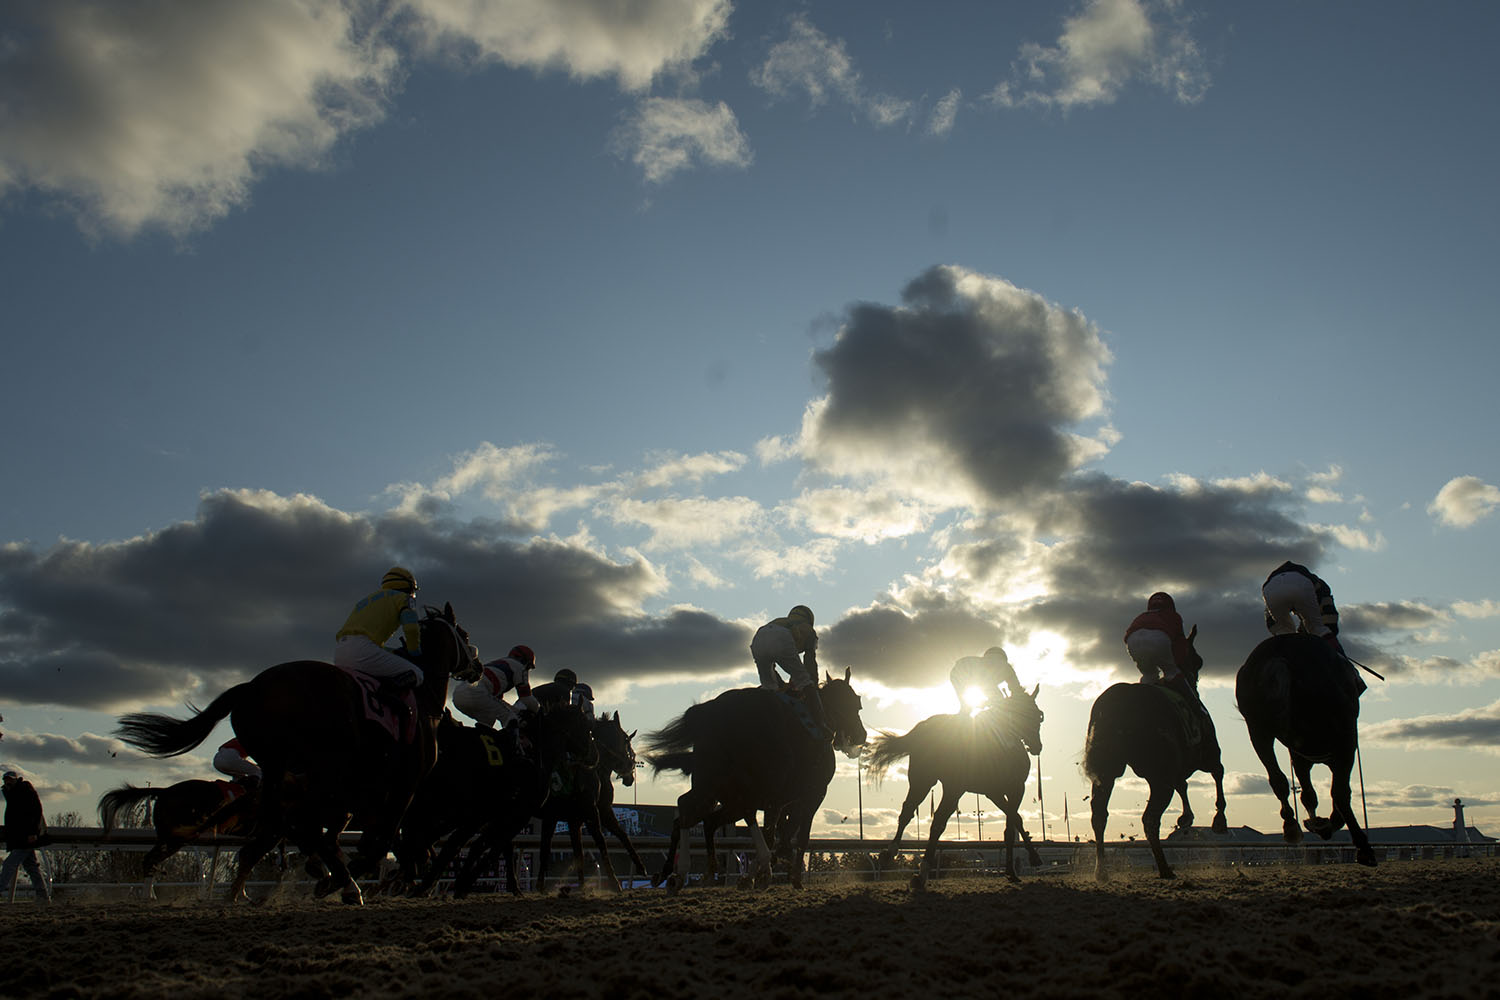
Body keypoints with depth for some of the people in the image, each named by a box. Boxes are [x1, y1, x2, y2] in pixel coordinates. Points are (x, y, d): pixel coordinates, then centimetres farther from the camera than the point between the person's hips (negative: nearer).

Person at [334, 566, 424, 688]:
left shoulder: (367, 598, 36)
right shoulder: (403, 598, 13)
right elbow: (411, 629, -4)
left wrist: (399, 653, 31)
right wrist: (414, 655, 13)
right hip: (361, 650, -8)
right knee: (416, 675, -6)